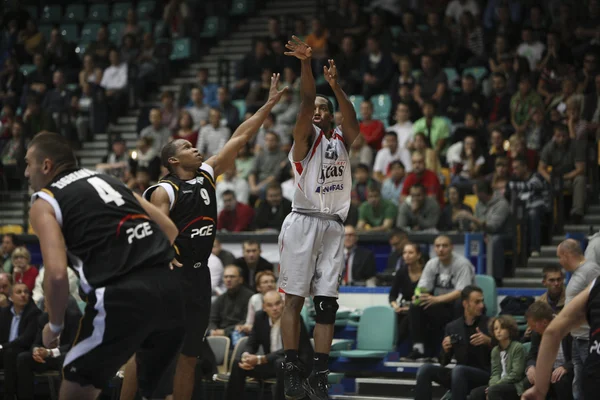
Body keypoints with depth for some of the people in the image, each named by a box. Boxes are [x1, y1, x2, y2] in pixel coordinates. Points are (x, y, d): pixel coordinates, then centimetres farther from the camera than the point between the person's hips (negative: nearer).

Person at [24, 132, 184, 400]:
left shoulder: (44, 203, 7)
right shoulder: (110, 181, 27)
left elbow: (57, 274, -7)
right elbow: (170, 230, 25)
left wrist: (55, 325, 8)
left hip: (122, 296, -6)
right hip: (170, 288, 6)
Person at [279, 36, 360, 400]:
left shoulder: (341, 138, 16)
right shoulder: (306, 136, 6)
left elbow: (353, 122, -5)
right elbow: (306, 104, -11)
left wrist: (335, 86, -19)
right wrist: (306, 64, -26)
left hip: (333, 226, 4)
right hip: (304, 221, -4)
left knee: (327, 303, 0)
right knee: (294, 298, -6)